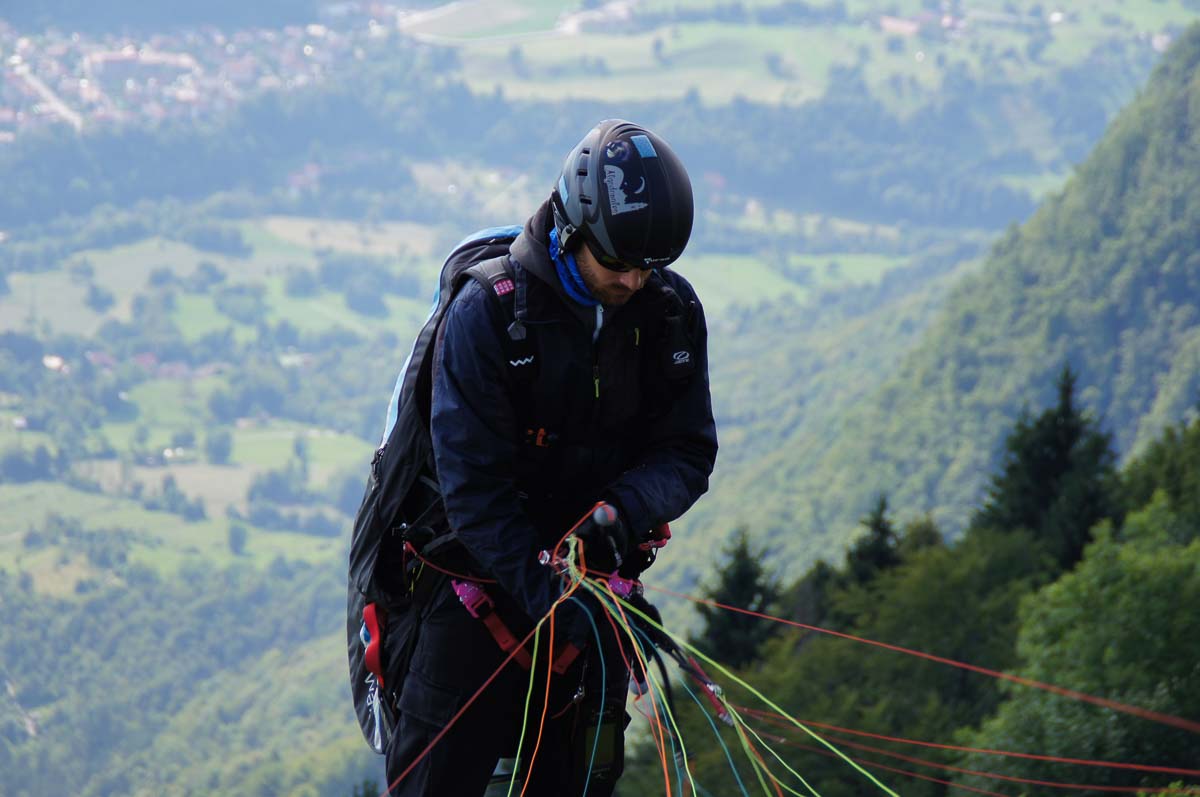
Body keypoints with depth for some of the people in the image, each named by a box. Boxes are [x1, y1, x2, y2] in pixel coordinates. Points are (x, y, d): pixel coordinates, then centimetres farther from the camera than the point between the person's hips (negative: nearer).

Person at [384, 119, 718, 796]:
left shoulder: (673, 314, -4)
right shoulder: (489, 311, -17)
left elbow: (688, 451, 0)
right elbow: (476, 486, -18)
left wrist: (626, 511, -22)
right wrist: (546, 598, -27)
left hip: (594, 581, 4)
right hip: (486, 579, -4)